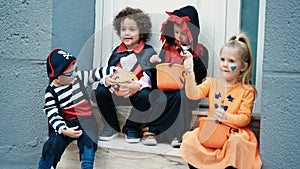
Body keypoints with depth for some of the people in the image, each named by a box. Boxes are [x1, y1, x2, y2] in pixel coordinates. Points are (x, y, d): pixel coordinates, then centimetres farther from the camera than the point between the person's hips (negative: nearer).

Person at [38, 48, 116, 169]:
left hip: (86, 121, 2)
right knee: (53, 144, -24)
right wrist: (64, 130, -28)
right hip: (67, 124, -1)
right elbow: (53, 116, -11)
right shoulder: (51, 92, -6)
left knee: (88, 141, -28)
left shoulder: (79, 77, 4)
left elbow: (97, 73, 8)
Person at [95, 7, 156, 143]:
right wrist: (107, 80, -18)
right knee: (100, 91, -21)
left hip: (138, 91, -3)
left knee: (145, 96, -35)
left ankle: (132, 128, -8)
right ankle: (111, 127, -1)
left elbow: (150, 76, -15)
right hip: (116, 91, 4)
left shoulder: (148, 52, -3)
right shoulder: (117, 51, 10)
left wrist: (137, 85, -34)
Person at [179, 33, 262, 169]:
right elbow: (193, 94, -8)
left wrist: (226, 117, -27)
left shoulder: (246, 90, -1)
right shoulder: (212, 83, 9)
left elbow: (245, 118, -8)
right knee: (190, 139, -22)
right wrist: (190, 75, -24)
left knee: (235, 142, -35)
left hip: (234, 131, -3)